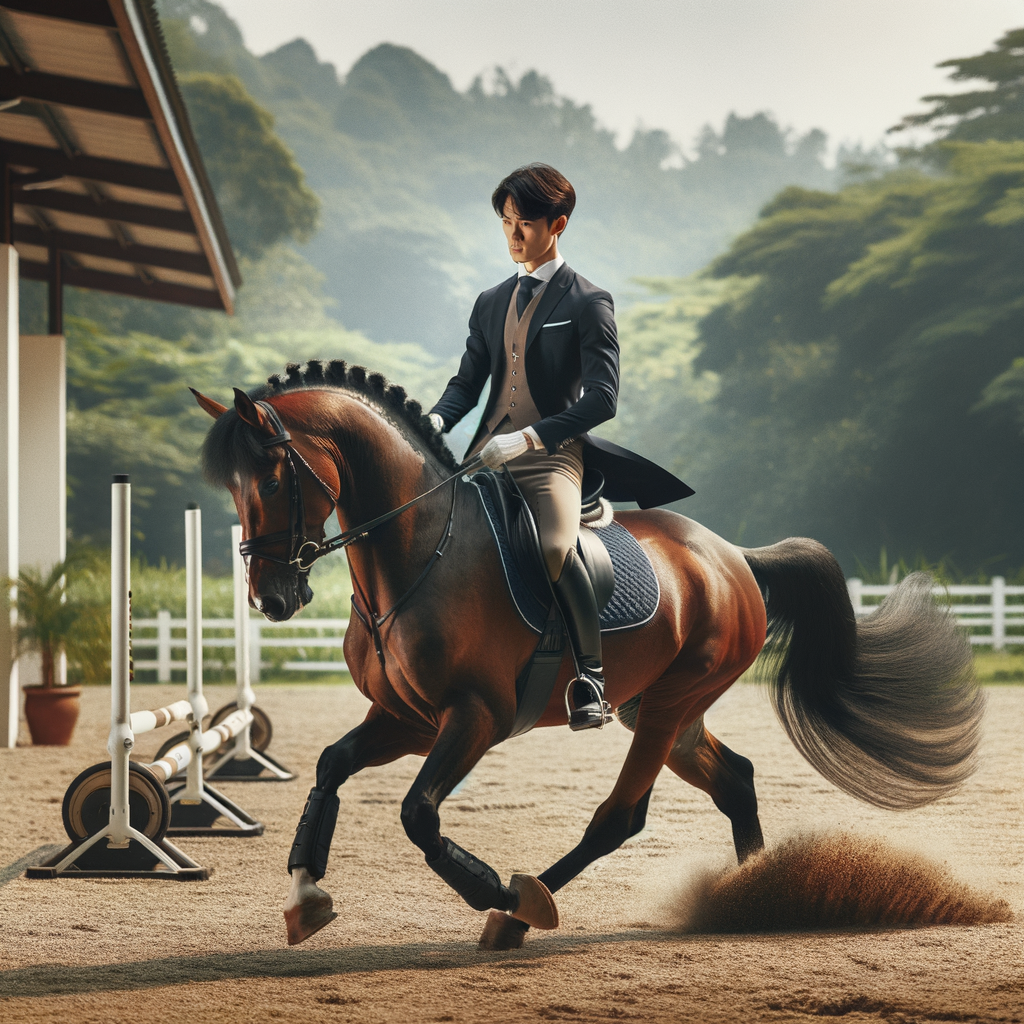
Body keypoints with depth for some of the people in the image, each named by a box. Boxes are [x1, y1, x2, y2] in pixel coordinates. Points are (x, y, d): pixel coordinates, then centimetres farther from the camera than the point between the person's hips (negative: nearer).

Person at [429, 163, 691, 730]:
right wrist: (435, 420, -5)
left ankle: (592, 679, -16)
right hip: (488, 453, 6)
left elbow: (602, 398, -9)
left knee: (555, 548, -32)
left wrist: (529, 438, -20)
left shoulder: (589, 304, -1)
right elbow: (467, 381, 18)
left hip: (552, 455, -6)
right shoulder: (491, 303, 18)